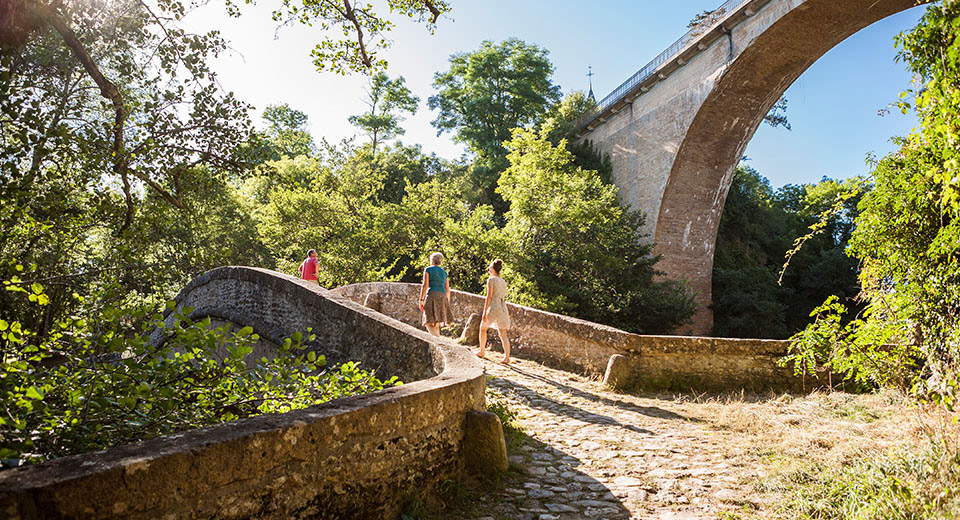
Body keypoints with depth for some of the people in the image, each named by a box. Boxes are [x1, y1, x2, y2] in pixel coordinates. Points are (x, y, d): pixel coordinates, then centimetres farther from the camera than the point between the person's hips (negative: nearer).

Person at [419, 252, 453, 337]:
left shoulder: (428, 270, 4)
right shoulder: (444, 272, 18)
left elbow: (425, 285, -8)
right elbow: (447, 290, 14)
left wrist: (421, 300, -8)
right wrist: (447, 304, 20)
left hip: (431, 296, -6)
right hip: (442, 297, 6)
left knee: (430, 324, -9)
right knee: (436, 324, 11)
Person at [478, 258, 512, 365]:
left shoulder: (491, 279, -4)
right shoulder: (503, 282, 17)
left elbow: (489, 296, -10)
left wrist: (484, 312, -12)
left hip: (494, 307, -6)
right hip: (503, 308, 6)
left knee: (483, 328, 16)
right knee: (503, 334, 2)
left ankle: (482, 351, 21)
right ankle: (507, 357, -9)